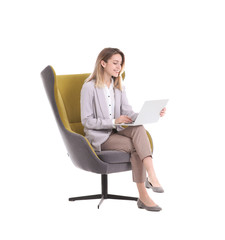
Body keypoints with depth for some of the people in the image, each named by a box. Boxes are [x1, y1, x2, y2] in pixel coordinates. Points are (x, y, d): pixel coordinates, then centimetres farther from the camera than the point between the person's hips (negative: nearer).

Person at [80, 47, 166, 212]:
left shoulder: (119, 87, 13)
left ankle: (151, 176, -44)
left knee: (138, 128, -30)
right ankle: (143, 196, -28)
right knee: (136, 147, -28)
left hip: (116, 131, 5)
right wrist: (114, 121, -22)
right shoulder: (89, 87, -7)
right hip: (99, 136, -5)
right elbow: (87, 121, -11)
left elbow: (128, 113, 2)